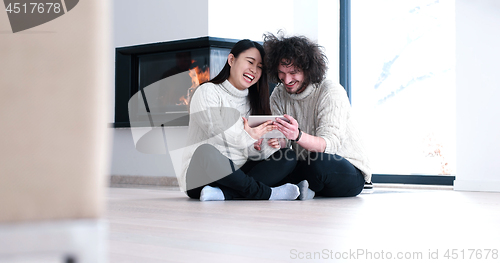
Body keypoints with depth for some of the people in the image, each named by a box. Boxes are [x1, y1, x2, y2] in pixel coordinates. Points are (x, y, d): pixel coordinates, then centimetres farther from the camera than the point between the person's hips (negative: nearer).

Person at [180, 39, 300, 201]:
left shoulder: (252, 102, 20)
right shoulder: (207, 92, -1)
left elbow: (252, 153, 11)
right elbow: (216, 131, -19)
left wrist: (266, 149, -11)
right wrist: (246, 137, -36)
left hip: (237, 175, 7)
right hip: (200, 176, -7)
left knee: (288, 157, -10)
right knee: (206, 152, -39)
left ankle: (222, 193, -29)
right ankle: (264, 193, -23)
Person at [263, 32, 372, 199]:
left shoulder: (332, 93, -15)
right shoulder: (279, 95, 3)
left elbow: (328, 144, -27)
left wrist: (298, 136, -48)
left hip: (352, 173, -4)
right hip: (306, 166, 4)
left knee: (319, 163, -37)